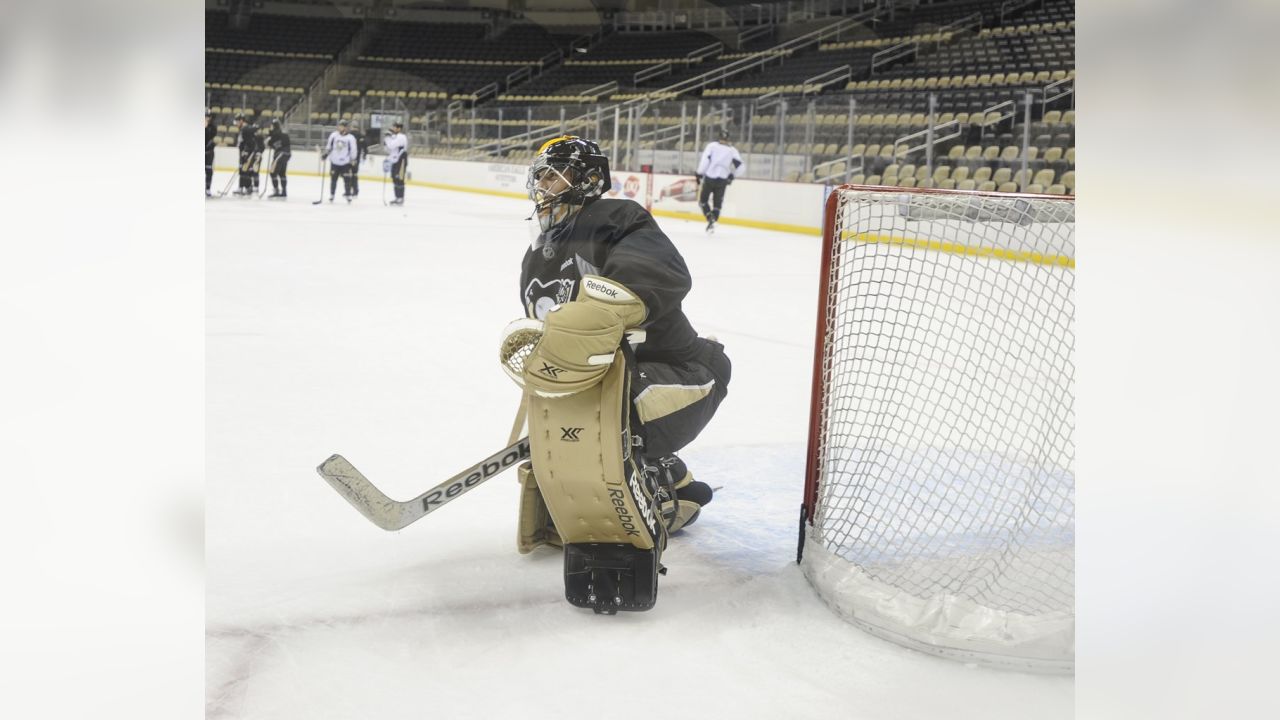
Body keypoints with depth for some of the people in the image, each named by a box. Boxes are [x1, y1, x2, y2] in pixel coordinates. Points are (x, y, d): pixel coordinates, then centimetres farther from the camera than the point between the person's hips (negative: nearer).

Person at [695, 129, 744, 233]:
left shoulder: (712, 145, 2)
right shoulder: (732, 150, 9)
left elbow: (705, 159, -10)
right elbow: (739, 165, 3)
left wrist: (699, 174, -5)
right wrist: (731, 175, 18)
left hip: (709, 177, -2)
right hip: (722, 180, 2)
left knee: (703, 200, 11)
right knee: (717, 204, 12)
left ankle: (710, 218, -10)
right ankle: (711, 224, 2)